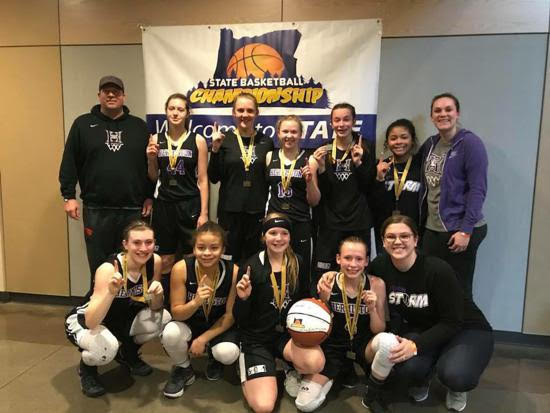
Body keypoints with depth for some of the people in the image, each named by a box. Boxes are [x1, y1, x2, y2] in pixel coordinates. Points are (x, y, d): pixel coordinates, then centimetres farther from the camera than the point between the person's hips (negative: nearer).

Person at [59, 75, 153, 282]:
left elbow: (151, 164, 8)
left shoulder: (139, 126, 9)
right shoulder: (83, 124, 6)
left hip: (133, 209, 1)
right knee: (99, 265, 8)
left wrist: (149, 196, 4)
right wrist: (69, 196, -3)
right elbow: (69, 162, 4)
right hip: (96, 209, -1)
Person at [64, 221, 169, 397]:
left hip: (122, 318, 6)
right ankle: (86, 368, 2)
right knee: (107, 347, -37)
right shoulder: (108, 268, -32)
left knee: (163, 318, -18)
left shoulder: (155, 261, -17)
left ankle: (128, 353, 12)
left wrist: (157, 293, -29)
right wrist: (111, 292, -52)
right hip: (84, 321, -5)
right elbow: (91, 322, -36)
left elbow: (155, 309, -7)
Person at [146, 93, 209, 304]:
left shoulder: (197, 140, -2)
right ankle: (165, 306, 23)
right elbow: (153, 178, 11)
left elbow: (202, 180, -3)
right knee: (165, 260, 9)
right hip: (163, 206, 2)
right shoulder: (156, 139, 5)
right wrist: (150, 159, -7)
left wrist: (204, 213, -8)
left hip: (190, 206, -2)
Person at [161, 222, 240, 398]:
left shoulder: (233, 272, -23)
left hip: (219, 326, 0)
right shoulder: (181, 268, -24)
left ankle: (214, 358, 12)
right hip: (190, 323, 1)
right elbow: (176, 313, -17)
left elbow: (230, 315, -11)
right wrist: (196, 302, -38)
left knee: (228, 353, -29)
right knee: (170, 334, -31)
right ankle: (183, 369, 4)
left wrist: (203, 339, -17)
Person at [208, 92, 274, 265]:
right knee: (228, 260, 6)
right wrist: (215, 149, -13)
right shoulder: (224, 139, 1)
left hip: (258, 211, 1)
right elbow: (214, 178, -2)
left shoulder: (266, 142, 5)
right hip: (230, 210, -1)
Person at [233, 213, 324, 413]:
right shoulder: (251, 266, -11)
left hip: (289, 331, 3)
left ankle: (292, 372, 8)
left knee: (316, 362, -30)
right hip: (257, 337, -2)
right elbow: (240, 320, -7)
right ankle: (248, 371, 17)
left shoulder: (297, 263, 1)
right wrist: (243, 298, -27)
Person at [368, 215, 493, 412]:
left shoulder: (438, 270, -27)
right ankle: (421, 379, 9)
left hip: (466, 330, -3)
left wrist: (416, 345, -34)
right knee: (407, 365, -30)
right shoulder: (379, 266, -13)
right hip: (421, 329, 3)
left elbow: (452, 323, -23)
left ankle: (457, 387, 6)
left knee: (454, 375, -33)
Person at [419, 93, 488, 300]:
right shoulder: (430, 144, 10)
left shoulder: (470, 143, -10)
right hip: (432, 229, 6)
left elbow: (478, 190, -14)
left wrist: (466, 230, -18)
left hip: (460, 230, -6)